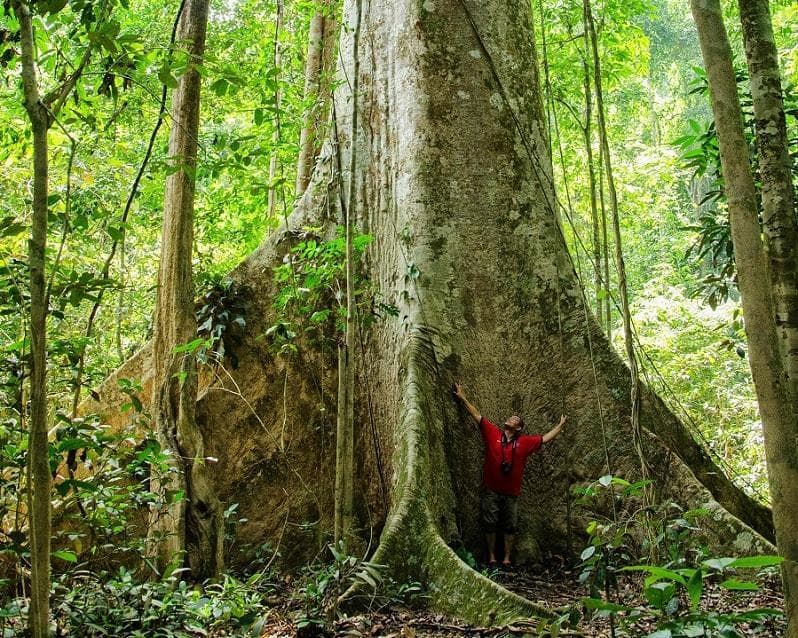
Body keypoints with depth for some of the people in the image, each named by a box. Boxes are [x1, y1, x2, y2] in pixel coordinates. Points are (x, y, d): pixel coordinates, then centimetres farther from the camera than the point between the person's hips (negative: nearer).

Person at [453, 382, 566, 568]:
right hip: (491, 490, -1)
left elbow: (545, 438, 9)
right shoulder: (492, 433, -2)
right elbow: (477, 415, 0)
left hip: (511, 493, 1)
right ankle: (491, 556, 17)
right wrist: (463, 398, -2)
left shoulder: (524, 441, 0)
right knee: (490, 524, 5)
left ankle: (507, 558, 18)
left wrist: (560, 426, 13)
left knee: (510, 526, 7)